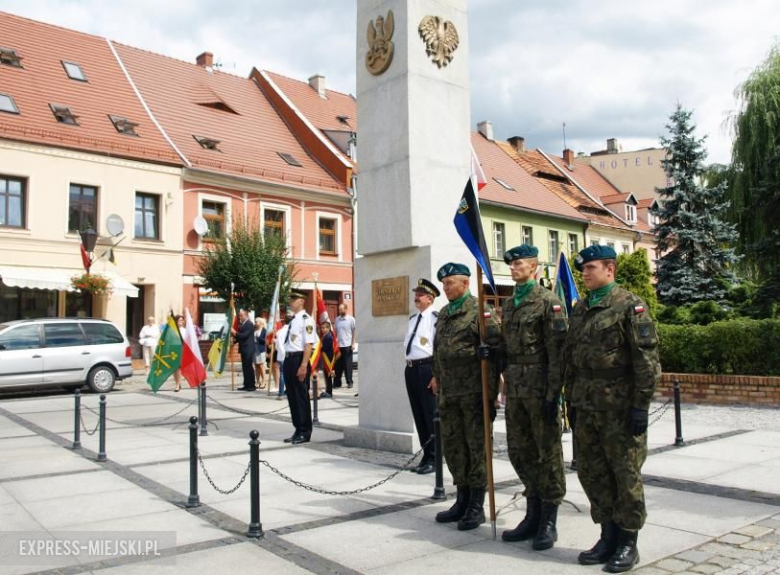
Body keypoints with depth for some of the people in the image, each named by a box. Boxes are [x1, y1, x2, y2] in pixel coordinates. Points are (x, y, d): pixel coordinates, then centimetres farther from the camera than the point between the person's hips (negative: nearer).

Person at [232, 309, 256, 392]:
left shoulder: (249, 324, -11)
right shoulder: (242, 324, 16)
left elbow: (244, 335, -20)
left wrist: (235, 333, -20)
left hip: (248, 349, -9)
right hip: (243, 349, 9)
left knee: (249, 367, -8)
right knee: (245, 367, 10)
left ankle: (251, 385, -5)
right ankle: (246, 385, 13)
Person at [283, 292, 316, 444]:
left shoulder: (306, 319, -12)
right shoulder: (291, 320, 15)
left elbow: (309, 344, -18)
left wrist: (303, 365, -23)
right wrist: (286, 361, 20)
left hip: (299, 359, -9)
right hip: (288, 359, 9)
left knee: (301, 396, -1)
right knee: (292, 396, 14)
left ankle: (305, 433, 9)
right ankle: (298, 430, 24)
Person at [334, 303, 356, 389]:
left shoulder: (351, 319, -2)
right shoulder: (337, 319, 11)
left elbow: (354, 332, -2)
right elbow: (335, 332, 13)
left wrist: (353, 344, -8)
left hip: (347, 345, -4)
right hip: (338, 345, 4)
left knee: (348, 365, 1)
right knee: (338, 365, 6)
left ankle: (349, 382, 10)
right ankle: (337, 383, 11)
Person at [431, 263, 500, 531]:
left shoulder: (479, 311, -7)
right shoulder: (443, 314, 17)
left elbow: (497, 343, -12)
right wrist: (437, 376, 21)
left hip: (473, 390, -7)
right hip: (449, 392, 8)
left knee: (476, 446, 1)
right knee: (452, 445, 12)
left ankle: (477, 506, 12)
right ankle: (462, 500, 25)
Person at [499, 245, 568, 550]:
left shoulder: (548, 301, -7)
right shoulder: (508, 304, 15)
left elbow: (557, 350, -12)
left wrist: (553, 393, -16)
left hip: (540, 387, -7)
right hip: (515, 388, 7)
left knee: (547, 451, 3)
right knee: (519, 451, 12)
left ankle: (549, 521, 14)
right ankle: (533, 514, 25)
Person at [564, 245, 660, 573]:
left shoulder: (630, 306, -7)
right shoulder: (579, 310, 13)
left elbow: (646, 359, -11)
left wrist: (641, 406, -14)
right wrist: (571, 401, 14)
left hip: (620, 407, -7)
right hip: (586, 407, 7)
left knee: (626, 474, 4)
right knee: (591, 472, 11)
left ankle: (628, 543, 18)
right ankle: (608, 536, 26)